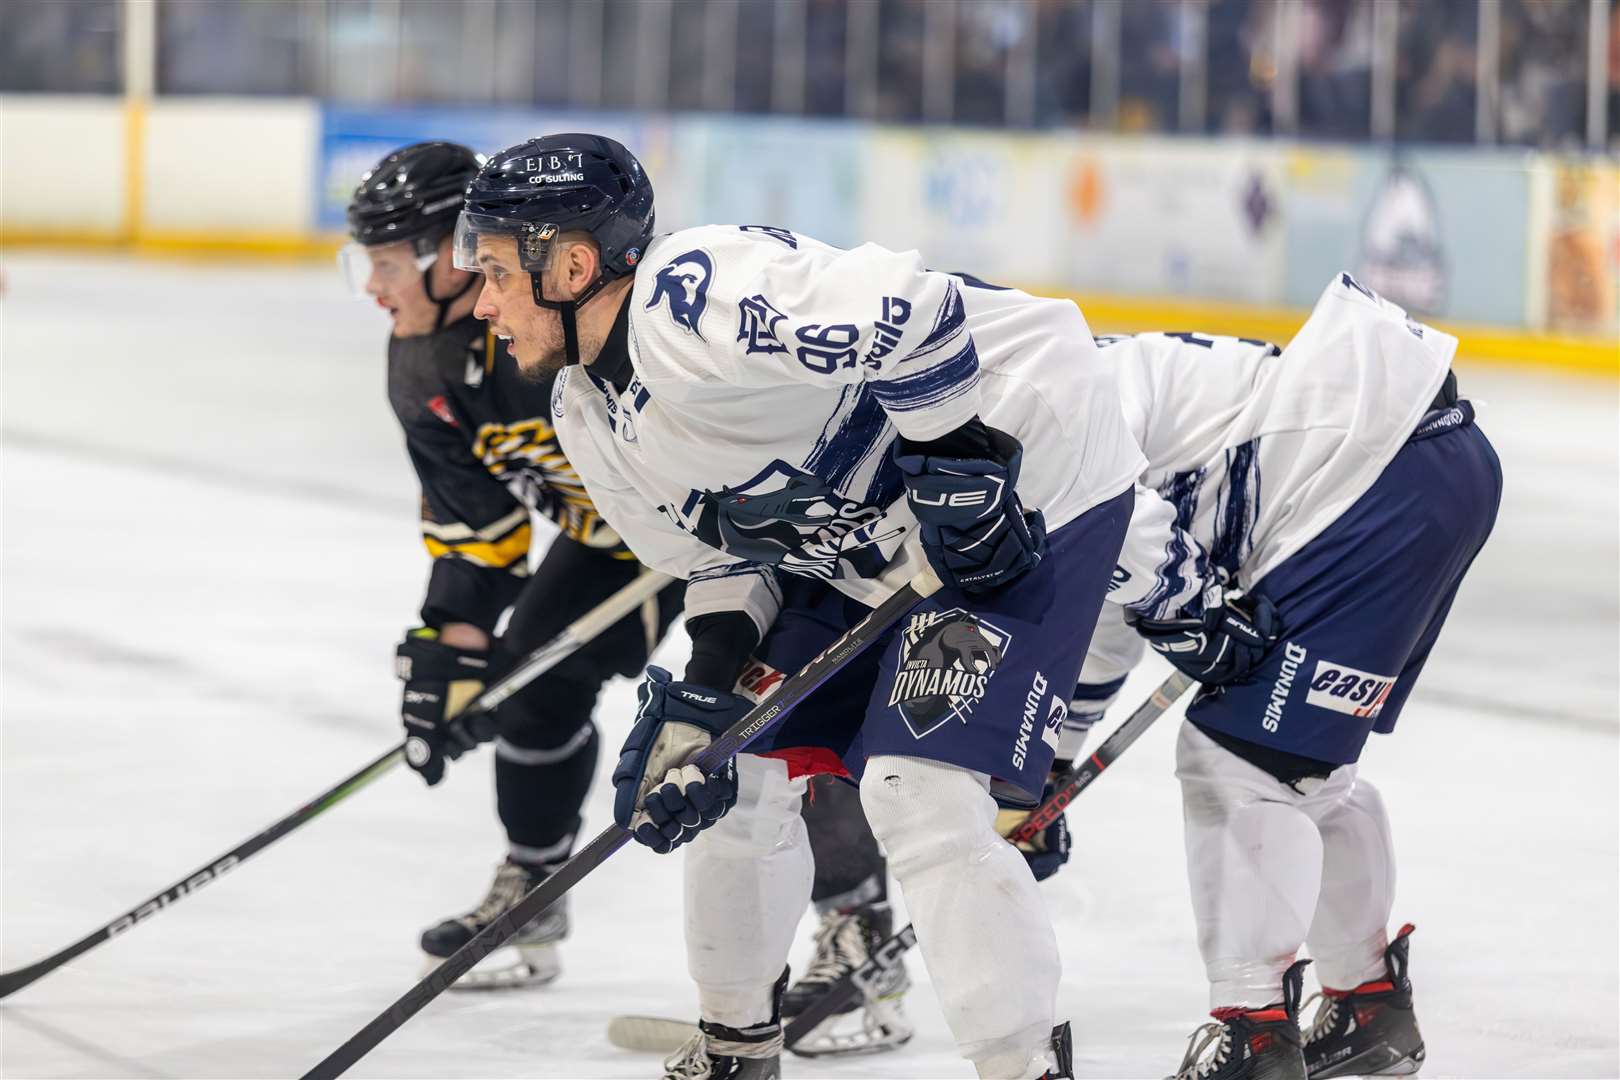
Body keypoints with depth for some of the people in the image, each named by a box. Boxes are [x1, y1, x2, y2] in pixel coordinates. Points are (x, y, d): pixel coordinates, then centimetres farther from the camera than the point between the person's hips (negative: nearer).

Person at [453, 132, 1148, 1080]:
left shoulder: (691, 303, -28)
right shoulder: (590, 415, 5)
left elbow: (911, 316, -34)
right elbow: (721, 556, 12)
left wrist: (961, 475, -27)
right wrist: (703, 695, -3)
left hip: (1027, 482, -10)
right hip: (865, 538, 10)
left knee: (920, 793, -20)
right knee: (746, 763, 12)